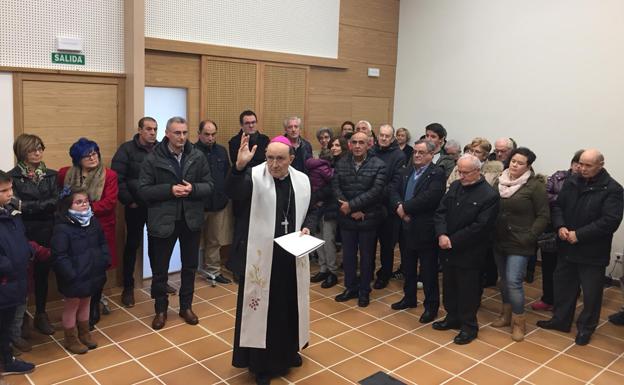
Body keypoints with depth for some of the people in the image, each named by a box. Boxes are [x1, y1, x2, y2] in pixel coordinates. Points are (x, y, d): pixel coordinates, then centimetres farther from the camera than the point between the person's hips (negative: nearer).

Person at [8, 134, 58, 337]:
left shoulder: (51, 175, 6)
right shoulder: (13, 176, -4)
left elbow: (56, 202, -4)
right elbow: (16, 205, -13)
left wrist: (29, 205, -15)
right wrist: (45, 204, -19)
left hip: (46, 231, 3)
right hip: (22, 231, -3)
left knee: (42, 273, 13)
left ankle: (41, 315, 29)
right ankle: (16, 325, 11)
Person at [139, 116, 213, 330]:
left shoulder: (198, 156, -1)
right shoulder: (153, 158, -8)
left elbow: (209, 186, 0)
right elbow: (144, 190, -10)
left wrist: (193, 189, -20)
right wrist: (170, 190, -22)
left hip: (191, 220, 3)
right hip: (162, 221, -2)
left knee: (189, 266, 15)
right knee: (159, 269, 9)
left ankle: (186, 306, 34)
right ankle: (160, 309, 29)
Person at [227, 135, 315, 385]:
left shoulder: (302, 180, 1)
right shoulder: (255, 176, -11)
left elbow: (309, 211, 14)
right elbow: (232, 192, -30)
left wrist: (306, 227, -5)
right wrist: (239, 166, -46)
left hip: (293, 255, 4)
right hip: (262, 255, -4)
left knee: (290, 304, 18)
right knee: (262, 305, 5)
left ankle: (288, 352, 40)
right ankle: (261, 362, 20)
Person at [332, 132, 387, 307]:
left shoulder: (379, 165, -8)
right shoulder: (341, 163, 2)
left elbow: (376, 191, -17)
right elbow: (336, 187, -4)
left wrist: (351, 205, -19)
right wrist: (351, 211, -14)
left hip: (368, 219, -3)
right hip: (346, 218, 3)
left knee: (366, 256, 10)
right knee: (348, 254, 13)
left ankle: (364, 291, 26)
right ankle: (350, 287, 30)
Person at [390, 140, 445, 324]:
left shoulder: (437, 174, -10)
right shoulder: (405, 171, 12)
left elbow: (429, 197, -23)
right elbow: (394, 192, 5)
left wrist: (405, 207, -18)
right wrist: (399, 207, -15)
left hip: (425, 230, -7)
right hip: (406, 228, 7)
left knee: (428, 271, 4)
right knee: (408, 267, 20)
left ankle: (431, 306, 18)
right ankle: (409, 298, 37)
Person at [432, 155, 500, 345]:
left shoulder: (489, 195, -15)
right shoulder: (454, 186, 6)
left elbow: (480, 227, -18)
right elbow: (440, 212, 3)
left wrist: (453, 241, -17)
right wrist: (442, 235, -14)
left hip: (469, 254, -6)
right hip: (448, 250, 6)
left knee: (467, 291, 6)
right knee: (449, 286, 18)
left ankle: (469, 326, 23)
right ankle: (452, 318, 36)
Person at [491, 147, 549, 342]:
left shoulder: (535, 186, -11)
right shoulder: (500, 181, 4)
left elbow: (543, 216, -10)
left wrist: (529, 237, -15)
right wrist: (490, 233, 3)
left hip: (519, 244, -5)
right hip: (499, 241, 6)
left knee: (513, 281, -9)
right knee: (504, 279, 16)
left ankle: (519, 322, 8)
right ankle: (506, 314, 32)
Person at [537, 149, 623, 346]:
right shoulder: (571, 182, 4)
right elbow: (557, 206, 9)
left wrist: (579, 235, -22)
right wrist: (560, 226, -10)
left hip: (593, 252, -5)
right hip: (567, 247, 5)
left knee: (591, 292, 8)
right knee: (563, 285, 18)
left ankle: (586, 328, 26)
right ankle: (560, 320, 35)